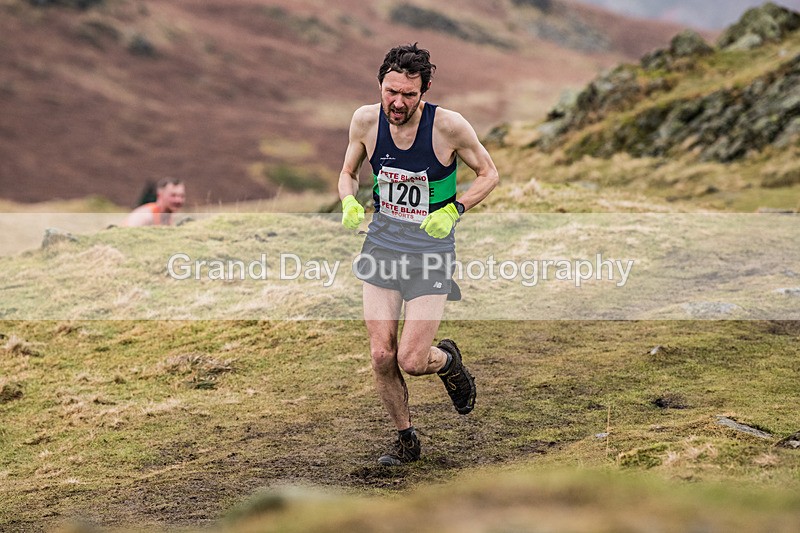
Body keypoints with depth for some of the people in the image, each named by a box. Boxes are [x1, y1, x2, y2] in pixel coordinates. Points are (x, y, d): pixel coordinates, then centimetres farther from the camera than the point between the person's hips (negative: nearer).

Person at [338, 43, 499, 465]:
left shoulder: (448, 125, -17)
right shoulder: (365, 120, -7)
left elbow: (489, 174, -2)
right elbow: (348, 171, 12)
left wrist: (453, 210, -16)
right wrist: (349, 202, -10)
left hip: (431, 247, -3)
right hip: (382, 244, 3)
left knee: (411, 362, -9)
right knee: (381, 356, -3)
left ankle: (447, 360, 28)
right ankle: (406, 438, 21)